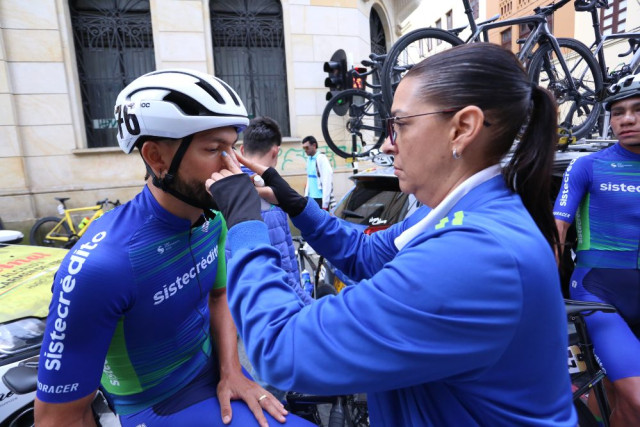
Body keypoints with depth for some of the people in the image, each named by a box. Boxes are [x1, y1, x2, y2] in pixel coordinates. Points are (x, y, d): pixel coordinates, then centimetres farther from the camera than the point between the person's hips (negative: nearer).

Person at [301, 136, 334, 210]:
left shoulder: (321, 158, -12)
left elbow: (327, 183, -16)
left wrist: (325, 204, -17)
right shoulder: (309, 159, 12)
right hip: (311, 198, 8)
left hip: (321, 199, -7)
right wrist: (306, 196, 14)